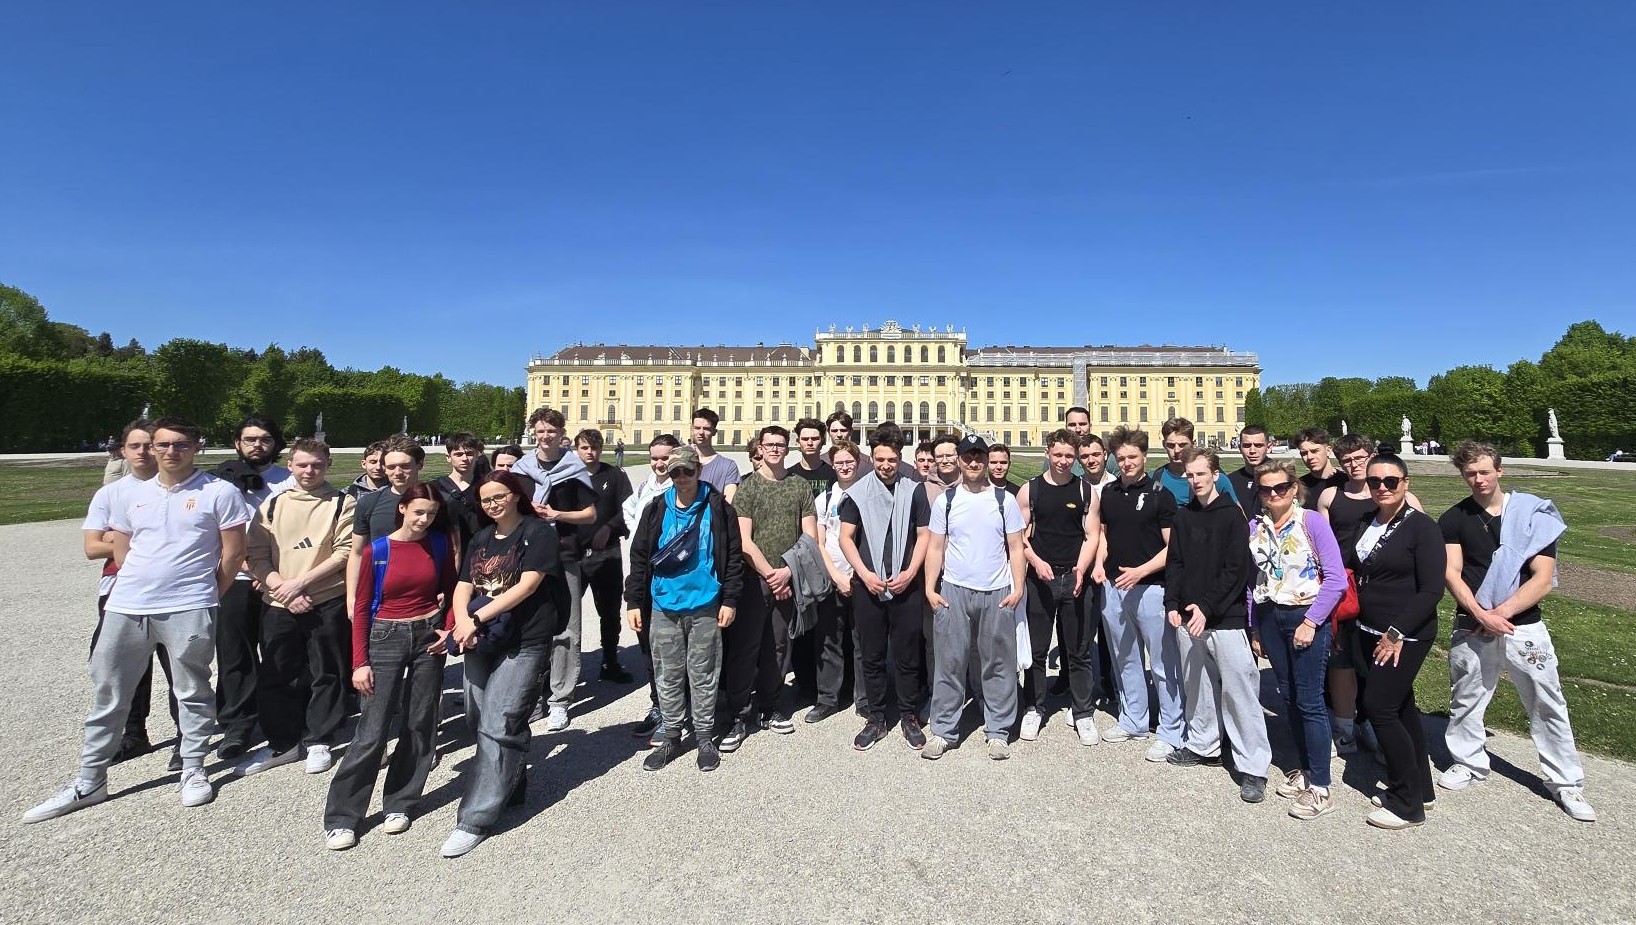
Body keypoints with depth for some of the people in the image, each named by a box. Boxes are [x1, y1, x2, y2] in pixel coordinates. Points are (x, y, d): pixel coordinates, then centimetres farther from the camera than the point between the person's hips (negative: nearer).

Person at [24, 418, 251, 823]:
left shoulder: (219, 492, -5)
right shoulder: (132, 495, 10)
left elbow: (233, 552, -3)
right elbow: (121, 549, 19)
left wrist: (209, 597, 1)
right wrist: (141, 585, 12)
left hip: (188, 610, -5)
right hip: (125, 608, 5)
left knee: (193, 692, 6)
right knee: (107, 693, 12)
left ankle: (193, 770, 21)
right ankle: (89, 781, 27)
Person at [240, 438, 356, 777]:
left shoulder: (342, 504, 0)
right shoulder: (272, 505, 8)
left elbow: (345, 552, -8)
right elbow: (256, 555, 4)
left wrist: (301, 581, -14)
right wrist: (283, 588, -10)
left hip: (328, 604, -3)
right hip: (279, 605, 3)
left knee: (326, 675, 7)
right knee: (275, 677, 9)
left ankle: (318, 741, 22)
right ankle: (282, 742, 26)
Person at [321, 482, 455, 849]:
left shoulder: (439, 545, 0)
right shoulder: (376, 551, -5)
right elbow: (361, 608, -2)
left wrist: (449, 628, -5)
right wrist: (359, 662, -5)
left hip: (428, 636, 2)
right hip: (386, 638, -2)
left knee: (420, 724, 7)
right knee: (372, 732, -2)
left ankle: (400, 804, 23)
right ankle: (341, 817, 13)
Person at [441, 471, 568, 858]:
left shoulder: (538, 532, -5)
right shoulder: (481, 539, 15)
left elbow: (527, 585, -15)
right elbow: (463, 587, 7)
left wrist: (478, 618, -16)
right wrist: (462, 621, -14)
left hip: (524, 644, -7)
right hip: (481, 643, 7)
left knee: (497, 727, -8)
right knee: (481, 723, 13)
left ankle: (475, 819, 0)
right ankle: (510, 788, 33)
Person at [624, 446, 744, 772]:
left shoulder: (717, 508, -3)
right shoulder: (656, 510, 3)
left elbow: (733, 556, -2)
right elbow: (639, 556, 7)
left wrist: (730, 599, -6)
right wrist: (633, 601, 3)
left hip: (705, 607, -2)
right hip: (663, 607, 3)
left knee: (703, 675, 9)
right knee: (668, 676, 12)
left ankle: (705, 736, 24)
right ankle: (671, 736, 27)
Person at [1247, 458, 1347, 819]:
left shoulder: (1312, 521, -10)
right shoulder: (1255, 527, 4)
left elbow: (1336, 578, -13)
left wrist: (1310, 622, -16)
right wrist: (1255, 629, 11)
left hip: (1306, 617, -5)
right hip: (1270, 618, 5)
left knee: (1309, 701, -2)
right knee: (1288, 697, 13)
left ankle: (1320, 789, 9)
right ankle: (1304, 768, 28)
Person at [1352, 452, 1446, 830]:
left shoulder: (1422, 527, -11)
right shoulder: (1367, 523, 7)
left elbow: (1432, 590, -15)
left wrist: (1396, 632, -18)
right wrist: (1352, 622, 8)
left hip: (1406, 636, -7)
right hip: (1369, 633, 7)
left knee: (1379, 707, -6)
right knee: (1400, 707, 15)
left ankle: (1408, 804, 9)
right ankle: (1419, 787, 29)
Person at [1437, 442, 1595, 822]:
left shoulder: (1534, 514, -2)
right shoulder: (1454, 519, 0)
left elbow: (1543, 578, -7)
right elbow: (1452, 574, -6)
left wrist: (1502, 612, -15)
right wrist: (1482, 615, -17)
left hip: (1524, 627, -1)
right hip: (1471, 628, 1)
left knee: (1548, 705, 7)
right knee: (1464, 699, 11)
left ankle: (1566, 782, 23)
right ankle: (1469, 763, 29)